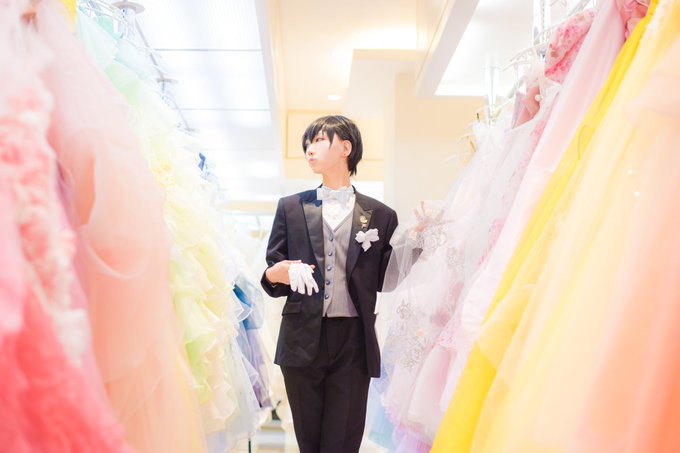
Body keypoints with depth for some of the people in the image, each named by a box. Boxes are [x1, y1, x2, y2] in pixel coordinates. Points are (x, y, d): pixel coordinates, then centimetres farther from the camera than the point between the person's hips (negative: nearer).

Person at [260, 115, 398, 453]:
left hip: (354, 344, -1)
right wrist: (275, 275, -12)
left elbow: (386, 280, 6)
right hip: (303, 340, 2)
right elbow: (271, 271, 11)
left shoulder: (380, 215, 7)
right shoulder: (291, 207, 11)